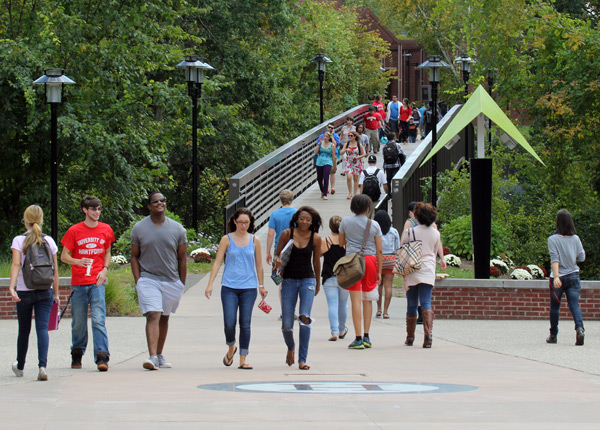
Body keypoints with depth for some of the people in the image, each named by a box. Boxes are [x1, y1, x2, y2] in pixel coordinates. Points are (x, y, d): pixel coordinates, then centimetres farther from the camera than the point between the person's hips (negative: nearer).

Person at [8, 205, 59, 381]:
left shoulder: (19, 240, -3)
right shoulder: (49, 241, 3)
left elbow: (16, 264, -16)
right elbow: (55, 269, 4)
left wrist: (12, 287, -24)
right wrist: (56, 293, 11)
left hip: (24, 292, -1)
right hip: (45, 292, 1)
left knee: (24, 330, 13)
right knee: (42, 328, -4)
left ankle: (20, 367, 30)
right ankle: (42, 365, -22)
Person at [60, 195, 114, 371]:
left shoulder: (106, 230, 7)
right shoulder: (74, 231, 0)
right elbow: (64, 256, 3)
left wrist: (104, 269, 2)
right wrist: (78, 262, -17)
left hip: (97, 282, 0)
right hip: (78, 283, 0)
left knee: (99, 320, -11)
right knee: (78, 322, 6)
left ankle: (102, 357, -14)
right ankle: (77, 355, 23)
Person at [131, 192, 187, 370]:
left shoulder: (177, 229, 3)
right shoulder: (139, 228, 1)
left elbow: (182, 258, 8)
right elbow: (134, 256, 6)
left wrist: (182, 284, 6)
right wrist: (138, 281, -3)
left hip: (172, 281, 2)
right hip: (148, 280, -2)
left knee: (164, 318, 12)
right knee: (153, 316, -17)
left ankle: (160, 355, 26)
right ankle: (152, 357, -25)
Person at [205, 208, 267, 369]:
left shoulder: (254, 240, 7)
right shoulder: (227, 239, 3)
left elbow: (259, 265, 14)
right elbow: (217, 262, 2)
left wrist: (261, 286, 17)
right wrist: (210, 284, -5)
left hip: (249, 288, 1)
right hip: (229, 287, -1)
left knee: (245, 324, -1)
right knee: (229, 323, -8)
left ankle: (243, 360, 5)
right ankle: (231, 348, 21)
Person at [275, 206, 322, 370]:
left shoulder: (315, 238, 0)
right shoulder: (287, 234, -2)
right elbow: (278, 254, 7)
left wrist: (318, 282, 23)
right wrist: (278, 260, -17)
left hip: (307, 280, -1)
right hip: (289, 281, 1)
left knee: (305, 318, -19)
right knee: (286, 324, -1)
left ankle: (302, 360, -13)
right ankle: (291, 347, 34)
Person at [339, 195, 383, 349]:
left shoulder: (345, 222, 2)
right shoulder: (374, 225, 3)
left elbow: (341, 243, 14)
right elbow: (379, 251, 3)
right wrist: (379, 271, 9)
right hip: (370, 260, 1)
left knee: (356, 300, -3)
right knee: (368, 300, 12)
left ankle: (358, 338, -8)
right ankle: (366, 337, 13)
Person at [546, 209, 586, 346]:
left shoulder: (553, 239, -9)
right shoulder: (575, 239, -1)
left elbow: (555, 259, -17)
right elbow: (581, 257, 2)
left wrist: (556, 277, -23)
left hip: (559, 277, -2)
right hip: (573, 276, 2)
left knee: (554, 306, 13)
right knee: (574, 305, -3)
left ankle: (553, 335, 22)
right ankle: (580, 328, -28)